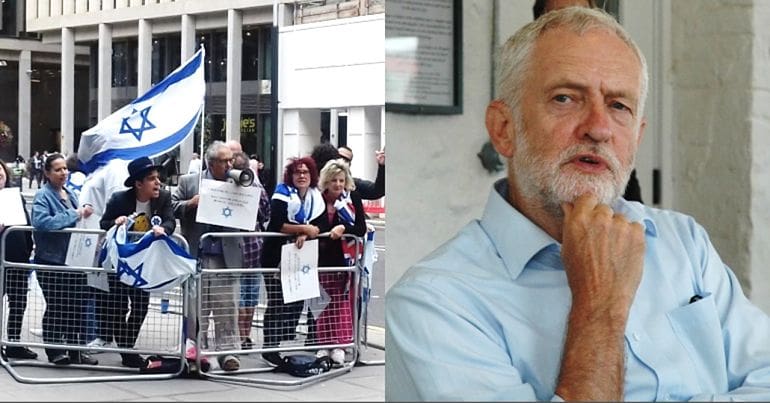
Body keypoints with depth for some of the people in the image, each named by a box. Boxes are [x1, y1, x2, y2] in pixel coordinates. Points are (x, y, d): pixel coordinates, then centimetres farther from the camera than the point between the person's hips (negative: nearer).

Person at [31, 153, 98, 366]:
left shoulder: (71, 194, 14)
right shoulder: (43, 196, -8)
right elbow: (41, 221, -26)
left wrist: (84, 214, 2)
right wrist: (74, 215, -23)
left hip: (73, 259, 7)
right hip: (51, 261, -6)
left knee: (76, 307, 8)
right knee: (56, 307, 1)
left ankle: (75, 349, 18)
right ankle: (54, 350, 12)